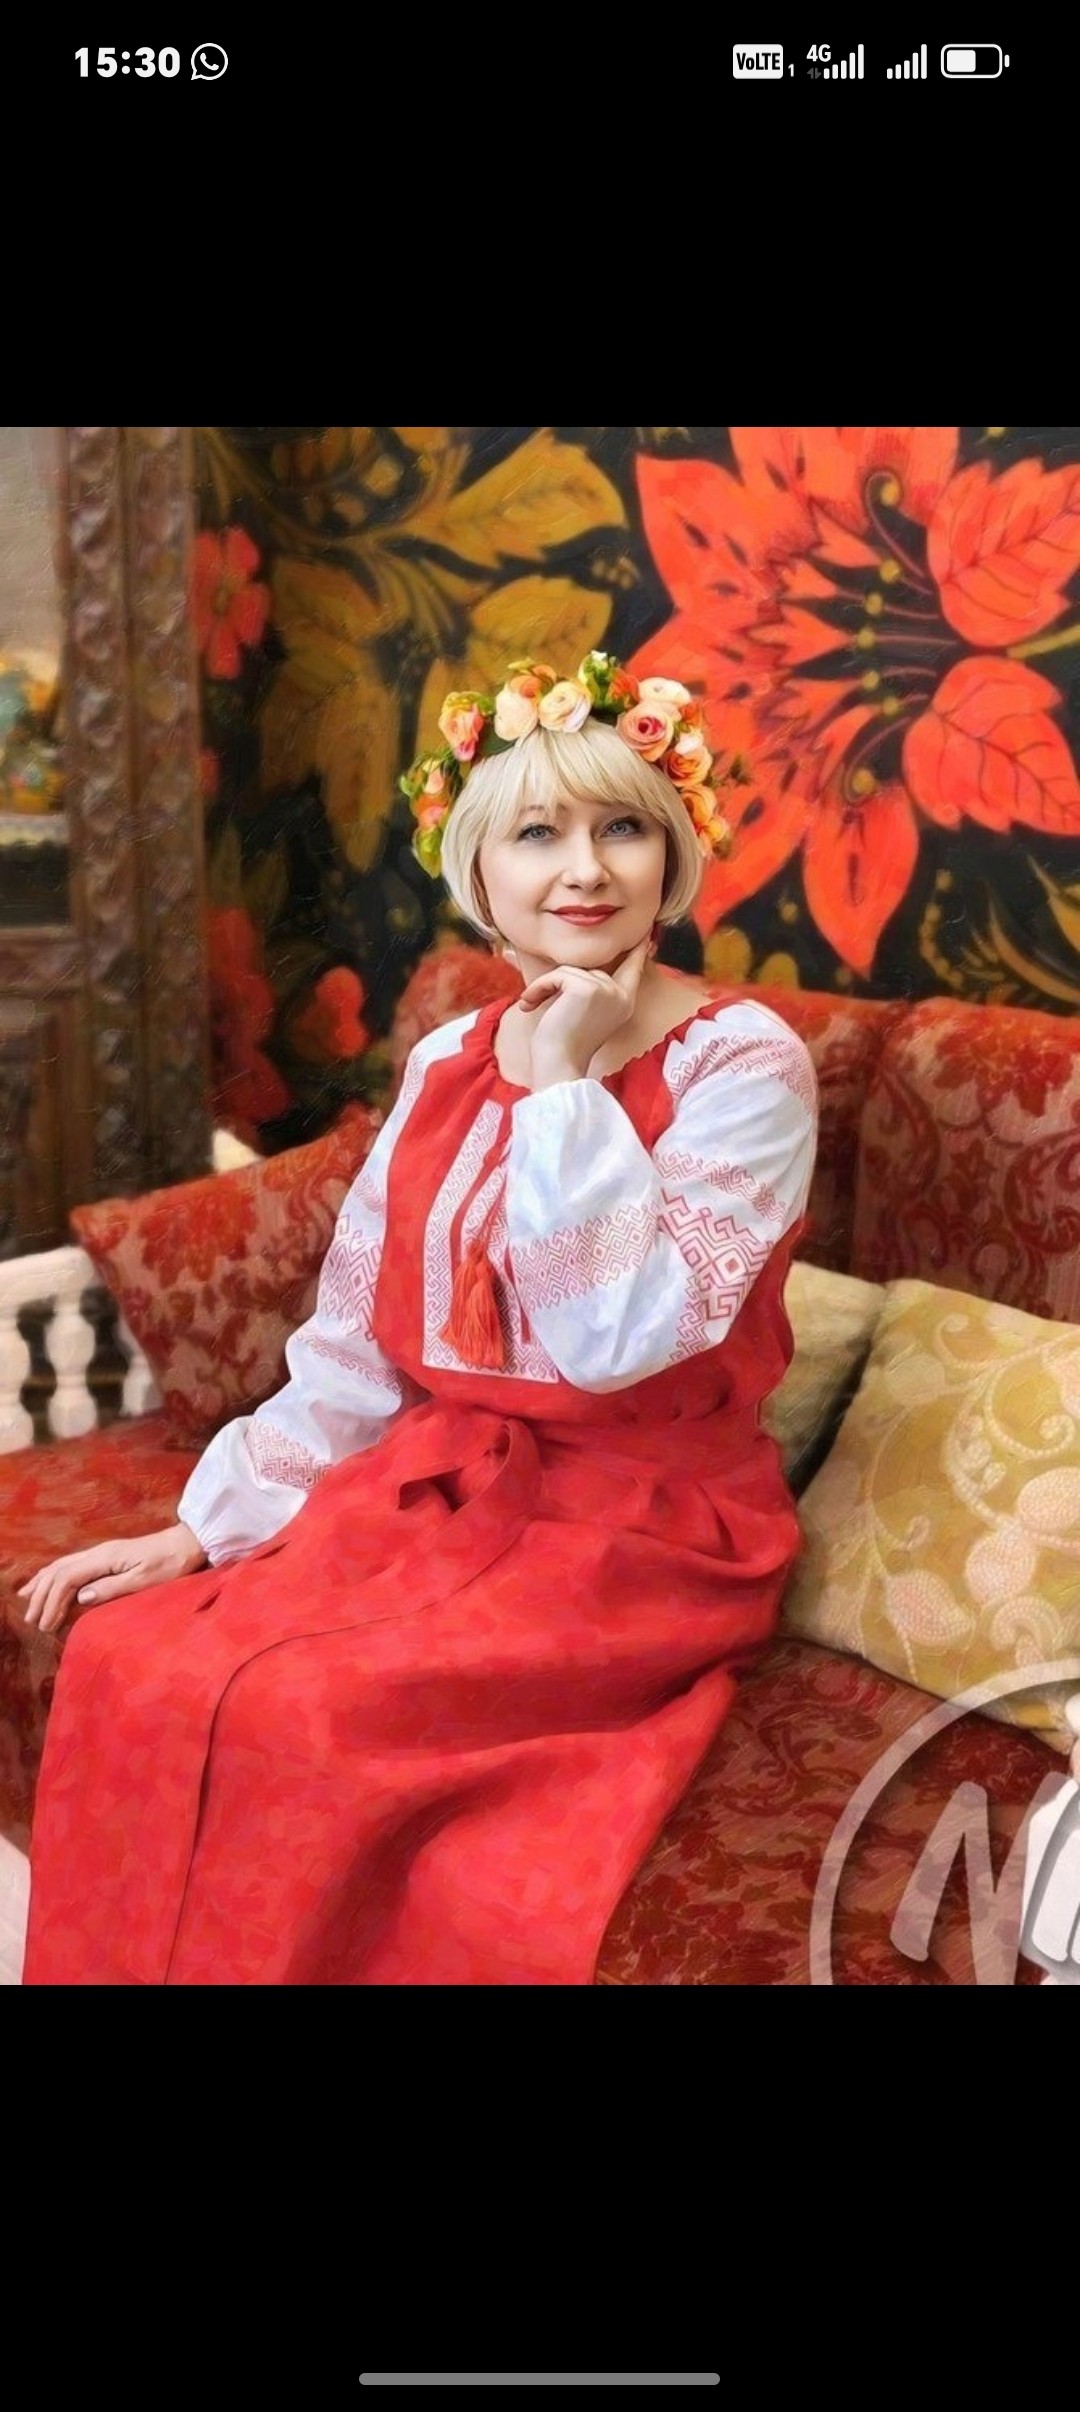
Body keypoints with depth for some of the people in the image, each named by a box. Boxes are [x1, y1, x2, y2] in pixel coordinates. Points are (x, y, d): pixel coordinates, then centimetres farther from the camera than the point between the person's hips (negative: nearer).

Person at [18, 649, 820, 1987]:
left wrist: (567, 1083, -19)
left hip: (641, 1526, -5)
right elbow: (351, 1347, 9)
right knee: (124, 1660, -14)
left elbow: (622, 1337, -23)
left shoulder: (742, 1063, -11)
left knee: (284, 1718, -24)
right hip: (434, 1483, 6)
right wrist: (210, 1524, 3)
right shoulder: (447, 1060, 6)